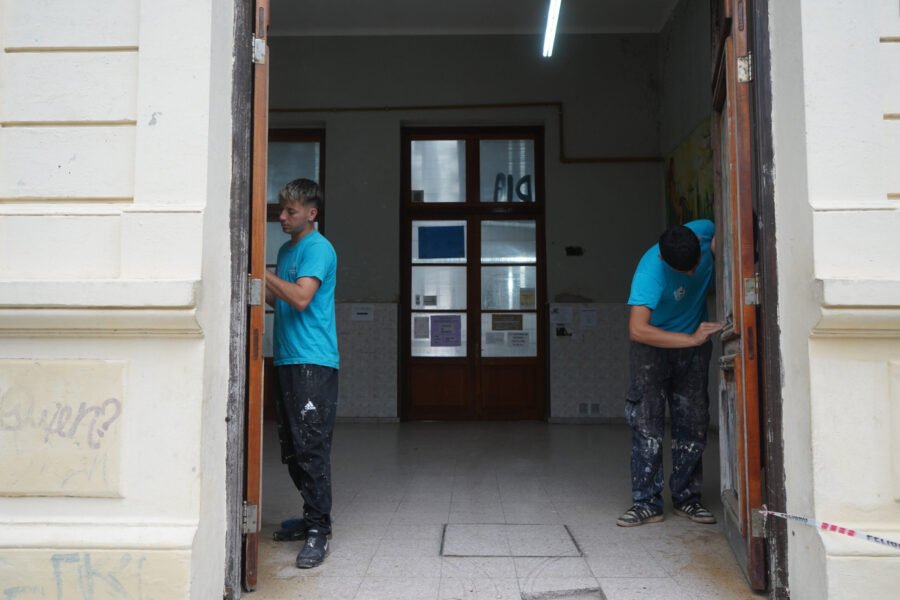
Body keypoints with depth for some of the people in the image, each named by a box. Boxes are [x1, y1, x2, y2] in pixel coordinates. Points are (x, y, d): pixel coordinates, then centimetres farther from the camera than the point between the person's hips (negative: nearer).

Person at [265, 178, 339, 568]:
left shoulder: (318, 248, -8)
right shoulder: (286, 249, 19)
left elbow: (301, 298, -20)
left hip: (314, 362, -9)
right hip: (287, 360, 9)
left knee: (311, 448, -8)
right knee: (292, 448, 12)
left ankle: (319, 532, -3)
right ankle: (312, 516, 24)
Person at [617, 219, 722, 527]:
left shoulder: (706, 230, -16)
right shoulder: (650, 271, -31)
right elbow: (637, 329, -38)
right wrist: (692, 339, -37)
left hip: (695, 343, 4)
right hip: (654, 344, -4)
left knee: (693, 423, 5)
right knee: (647, 424, -8)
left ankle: (686, 497, 16)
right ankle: (647, 502, -1)